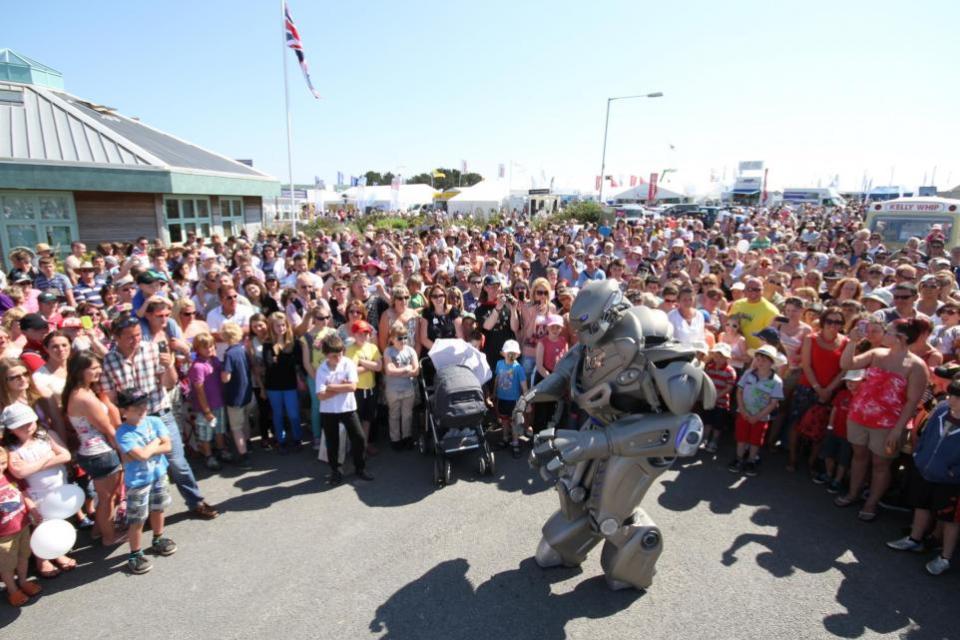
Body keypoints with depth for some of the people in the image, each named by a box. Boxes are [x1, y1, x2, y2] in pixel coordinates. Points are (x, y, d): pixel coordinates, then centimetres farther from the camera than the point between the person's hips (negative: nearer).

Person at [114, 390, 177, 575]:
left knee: (158, 510, 22)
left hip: (159, 475, 5)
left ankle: (158, 540, 44)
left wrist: (147, 449, -21)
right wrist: (156, 442, -14)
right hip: (137, 482, -5)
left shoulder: (154, 421, -7)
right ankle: (135, 555, 23)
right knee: (137, 520, 5)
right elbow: (143, 454, -29)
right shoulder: (124, 433, -21)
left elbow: (168, 446, -11)